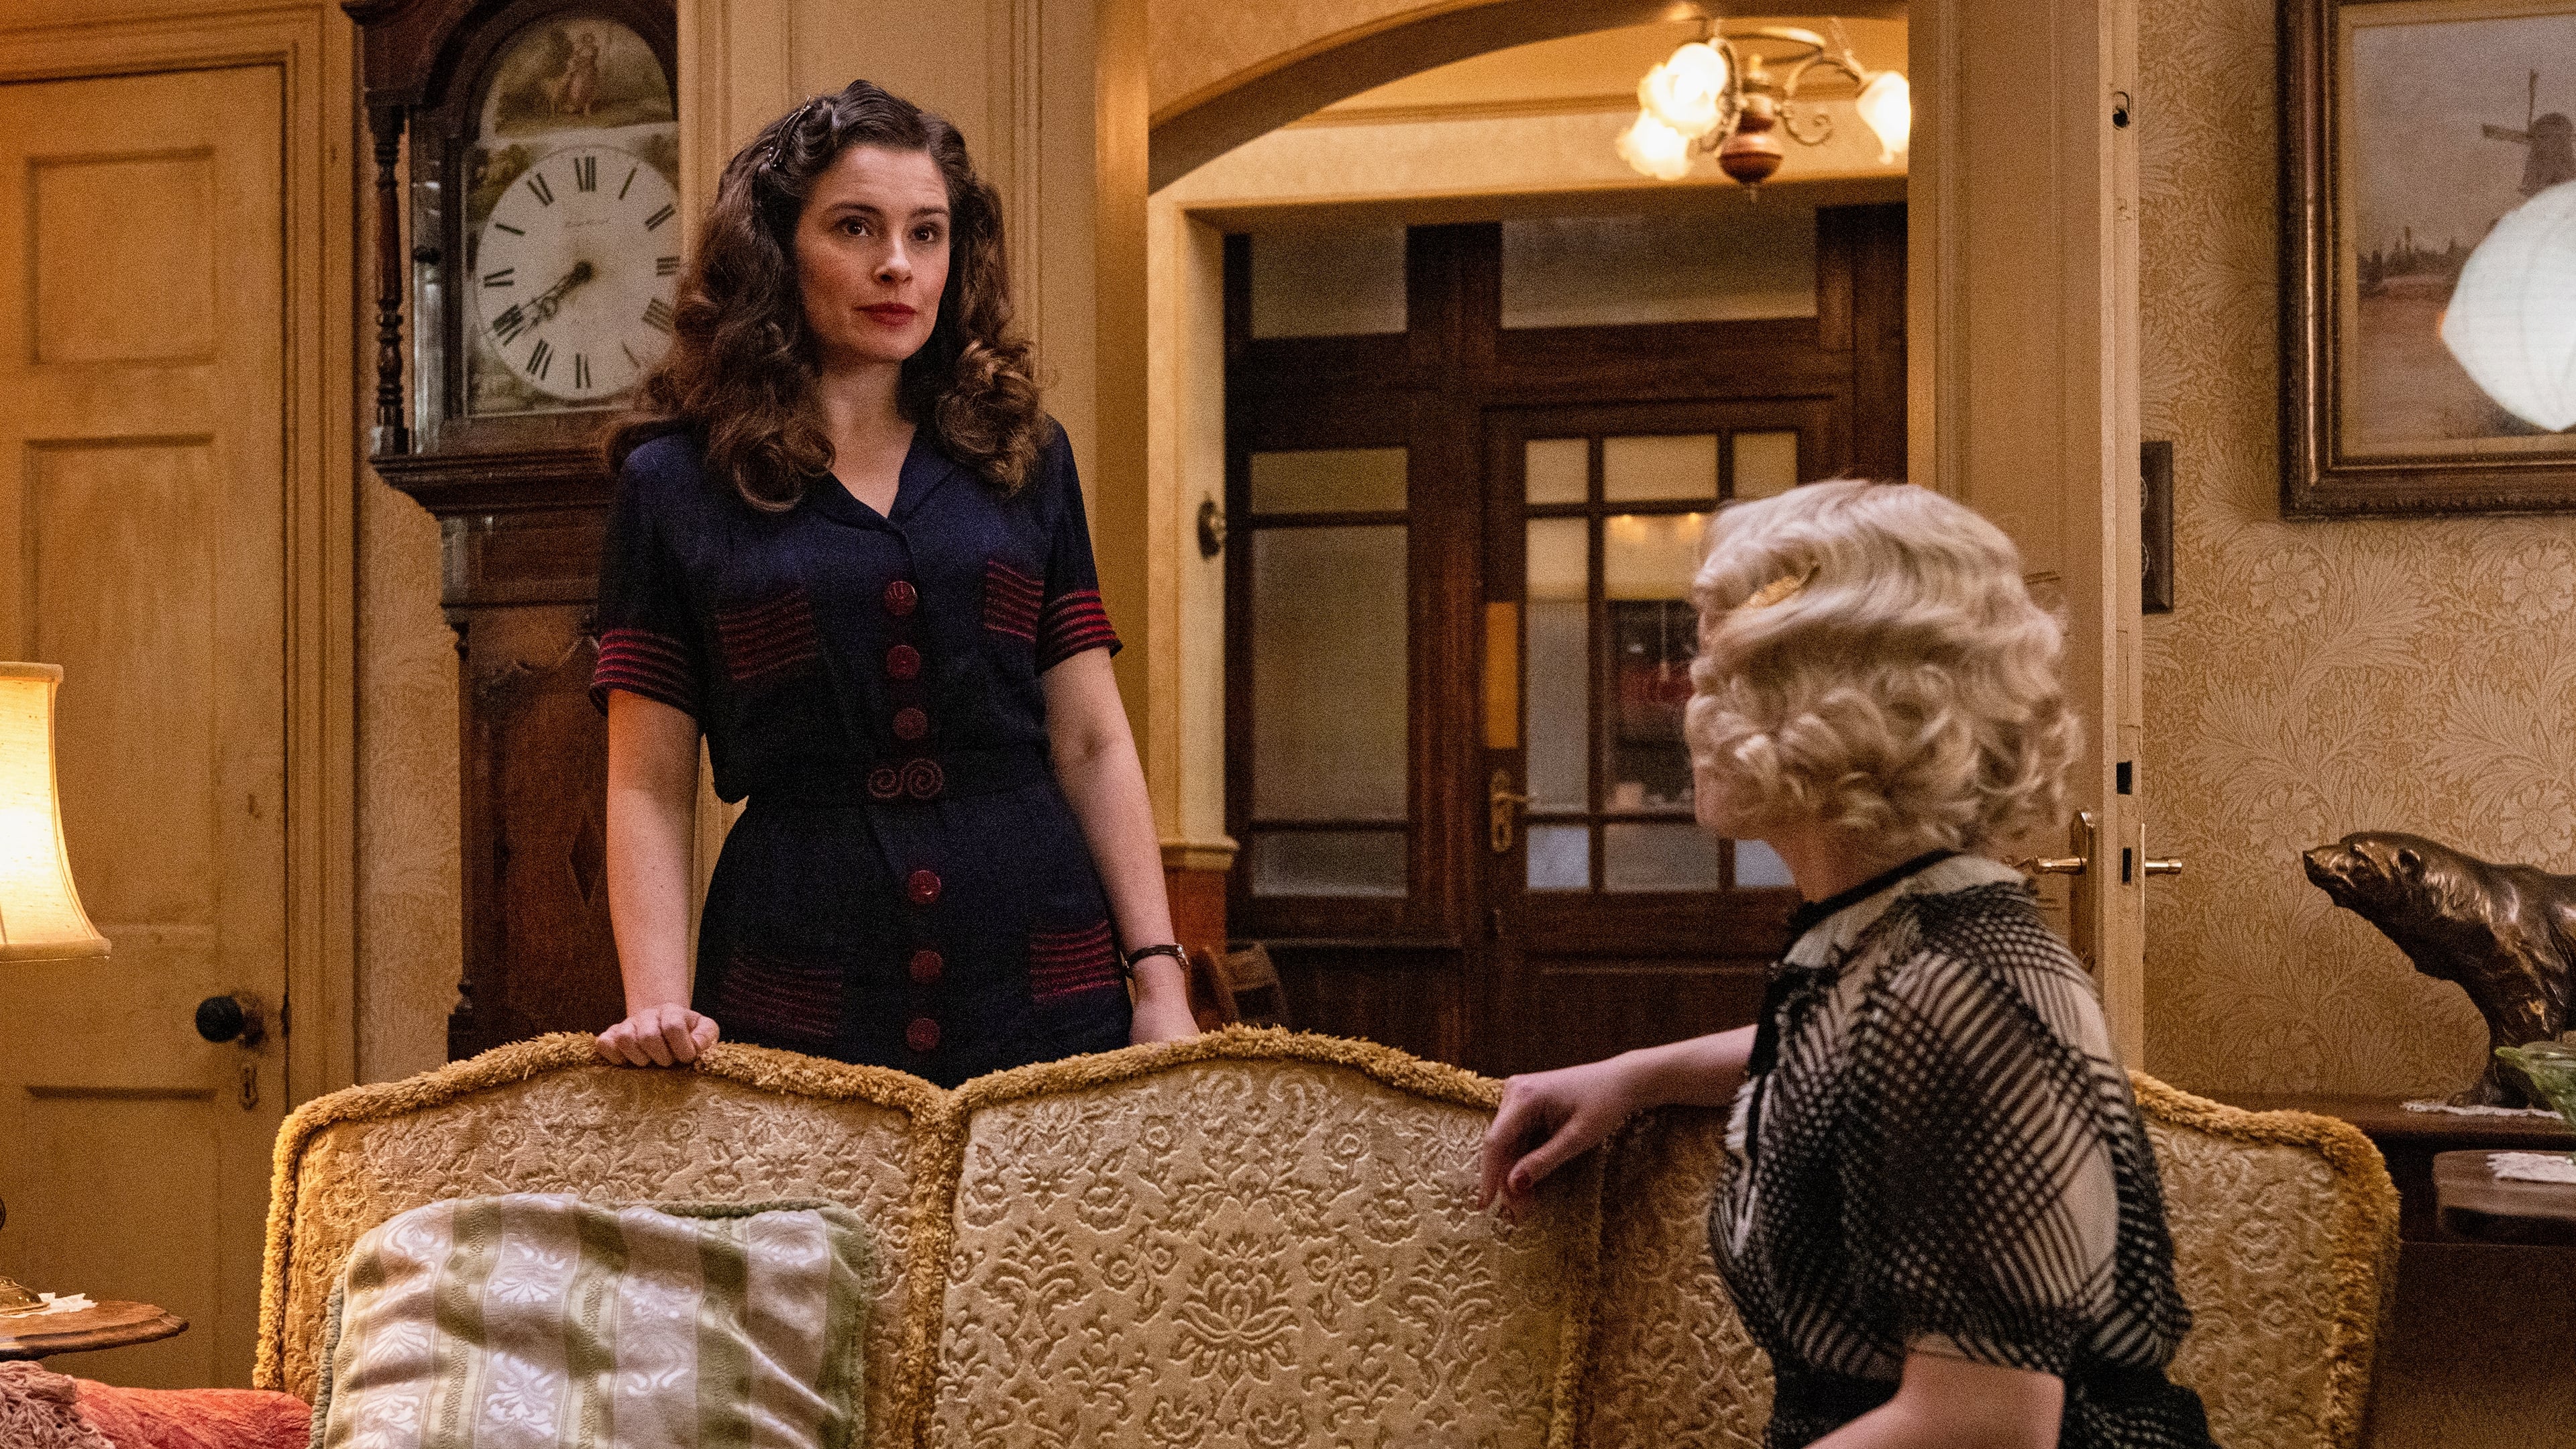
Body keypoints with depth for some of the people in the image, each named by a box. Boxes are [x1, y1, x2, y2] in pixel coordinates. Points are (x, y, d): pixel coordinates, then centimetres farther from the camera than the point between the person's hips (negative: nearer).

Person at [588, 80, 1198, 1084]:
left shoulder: (1024, 460, 11)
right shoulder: (675, 482, 4)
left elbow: (1093, 746, 10)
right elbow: (649, 788, 2)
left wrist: (1159, 981, 2)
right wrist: (660, 1002, -11)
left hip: (1040, 989, 2)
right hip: (799, 992, -2)